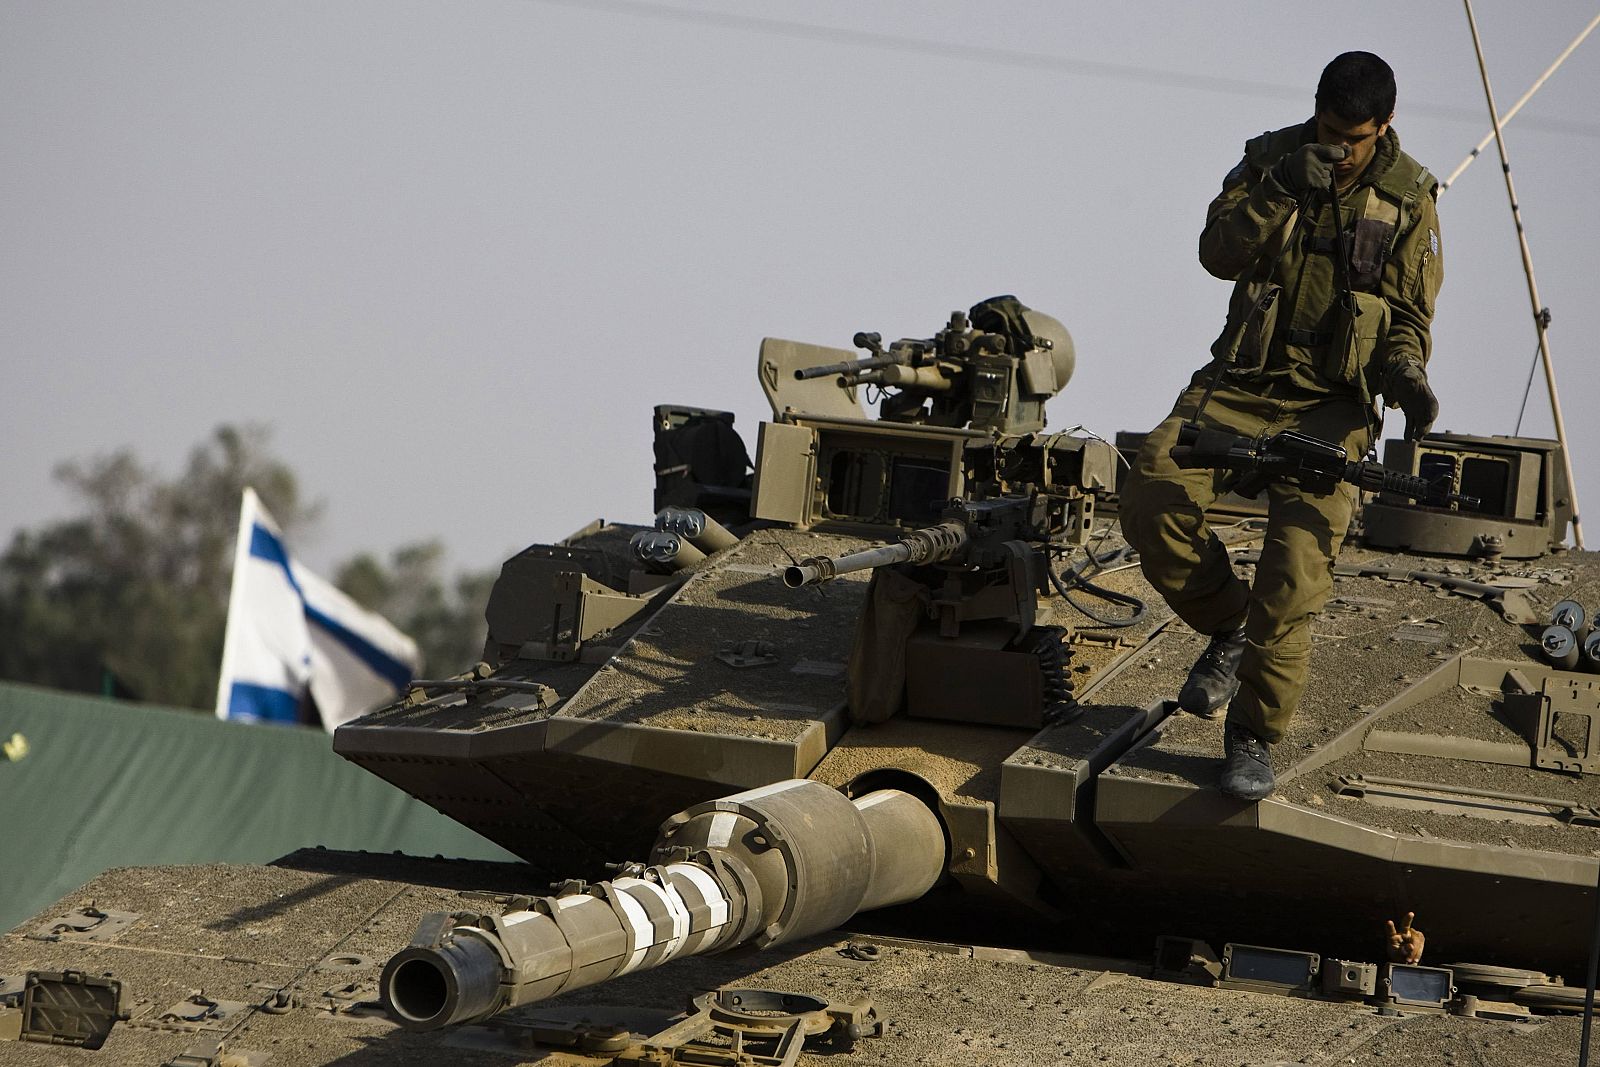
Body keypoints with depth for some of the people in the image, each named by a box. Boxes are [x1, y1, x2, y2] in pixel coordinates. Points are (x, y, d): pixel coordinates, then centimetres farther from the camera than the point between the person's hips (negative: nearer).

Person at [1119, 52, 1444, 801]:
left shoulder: (1409, 197, 2)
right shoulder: (1272, 157, 4)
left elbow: (1410, 313, 5)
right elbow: (1219, 252, -8)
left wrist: (1406, 375, -16)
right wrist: (1281, 191, -23)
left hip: (1332, 402, -2)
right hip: (1243, 381, 2)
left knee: (1297, 565, -18)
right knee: (1152, 497, -22)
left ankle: (1254, 738, -7)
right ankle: (1228, 628, 3)